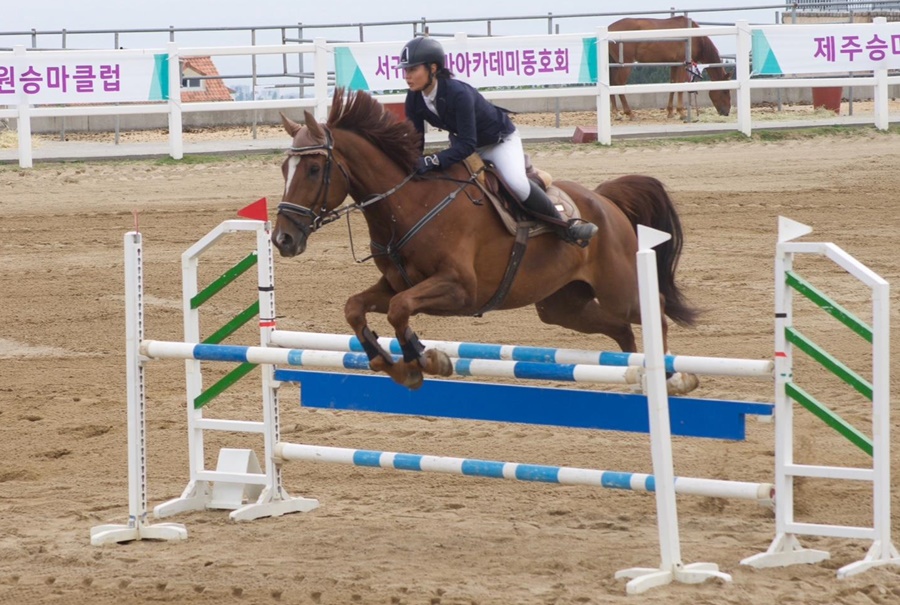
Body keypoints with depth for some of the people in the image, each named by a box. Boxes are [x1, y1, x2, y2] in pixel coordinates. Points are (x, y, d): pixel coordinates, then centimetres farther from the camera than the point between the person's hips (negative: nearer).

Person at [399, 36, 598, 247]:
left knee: (516, 182, -31)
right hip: (461, 141, 8)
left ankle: (564, 225, -13)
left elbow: (467, 145, -41)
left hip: (500, 139, -8)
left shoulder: (458, 93, -39)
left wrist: (433, 161, -52)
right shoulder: (414, 100, -17)